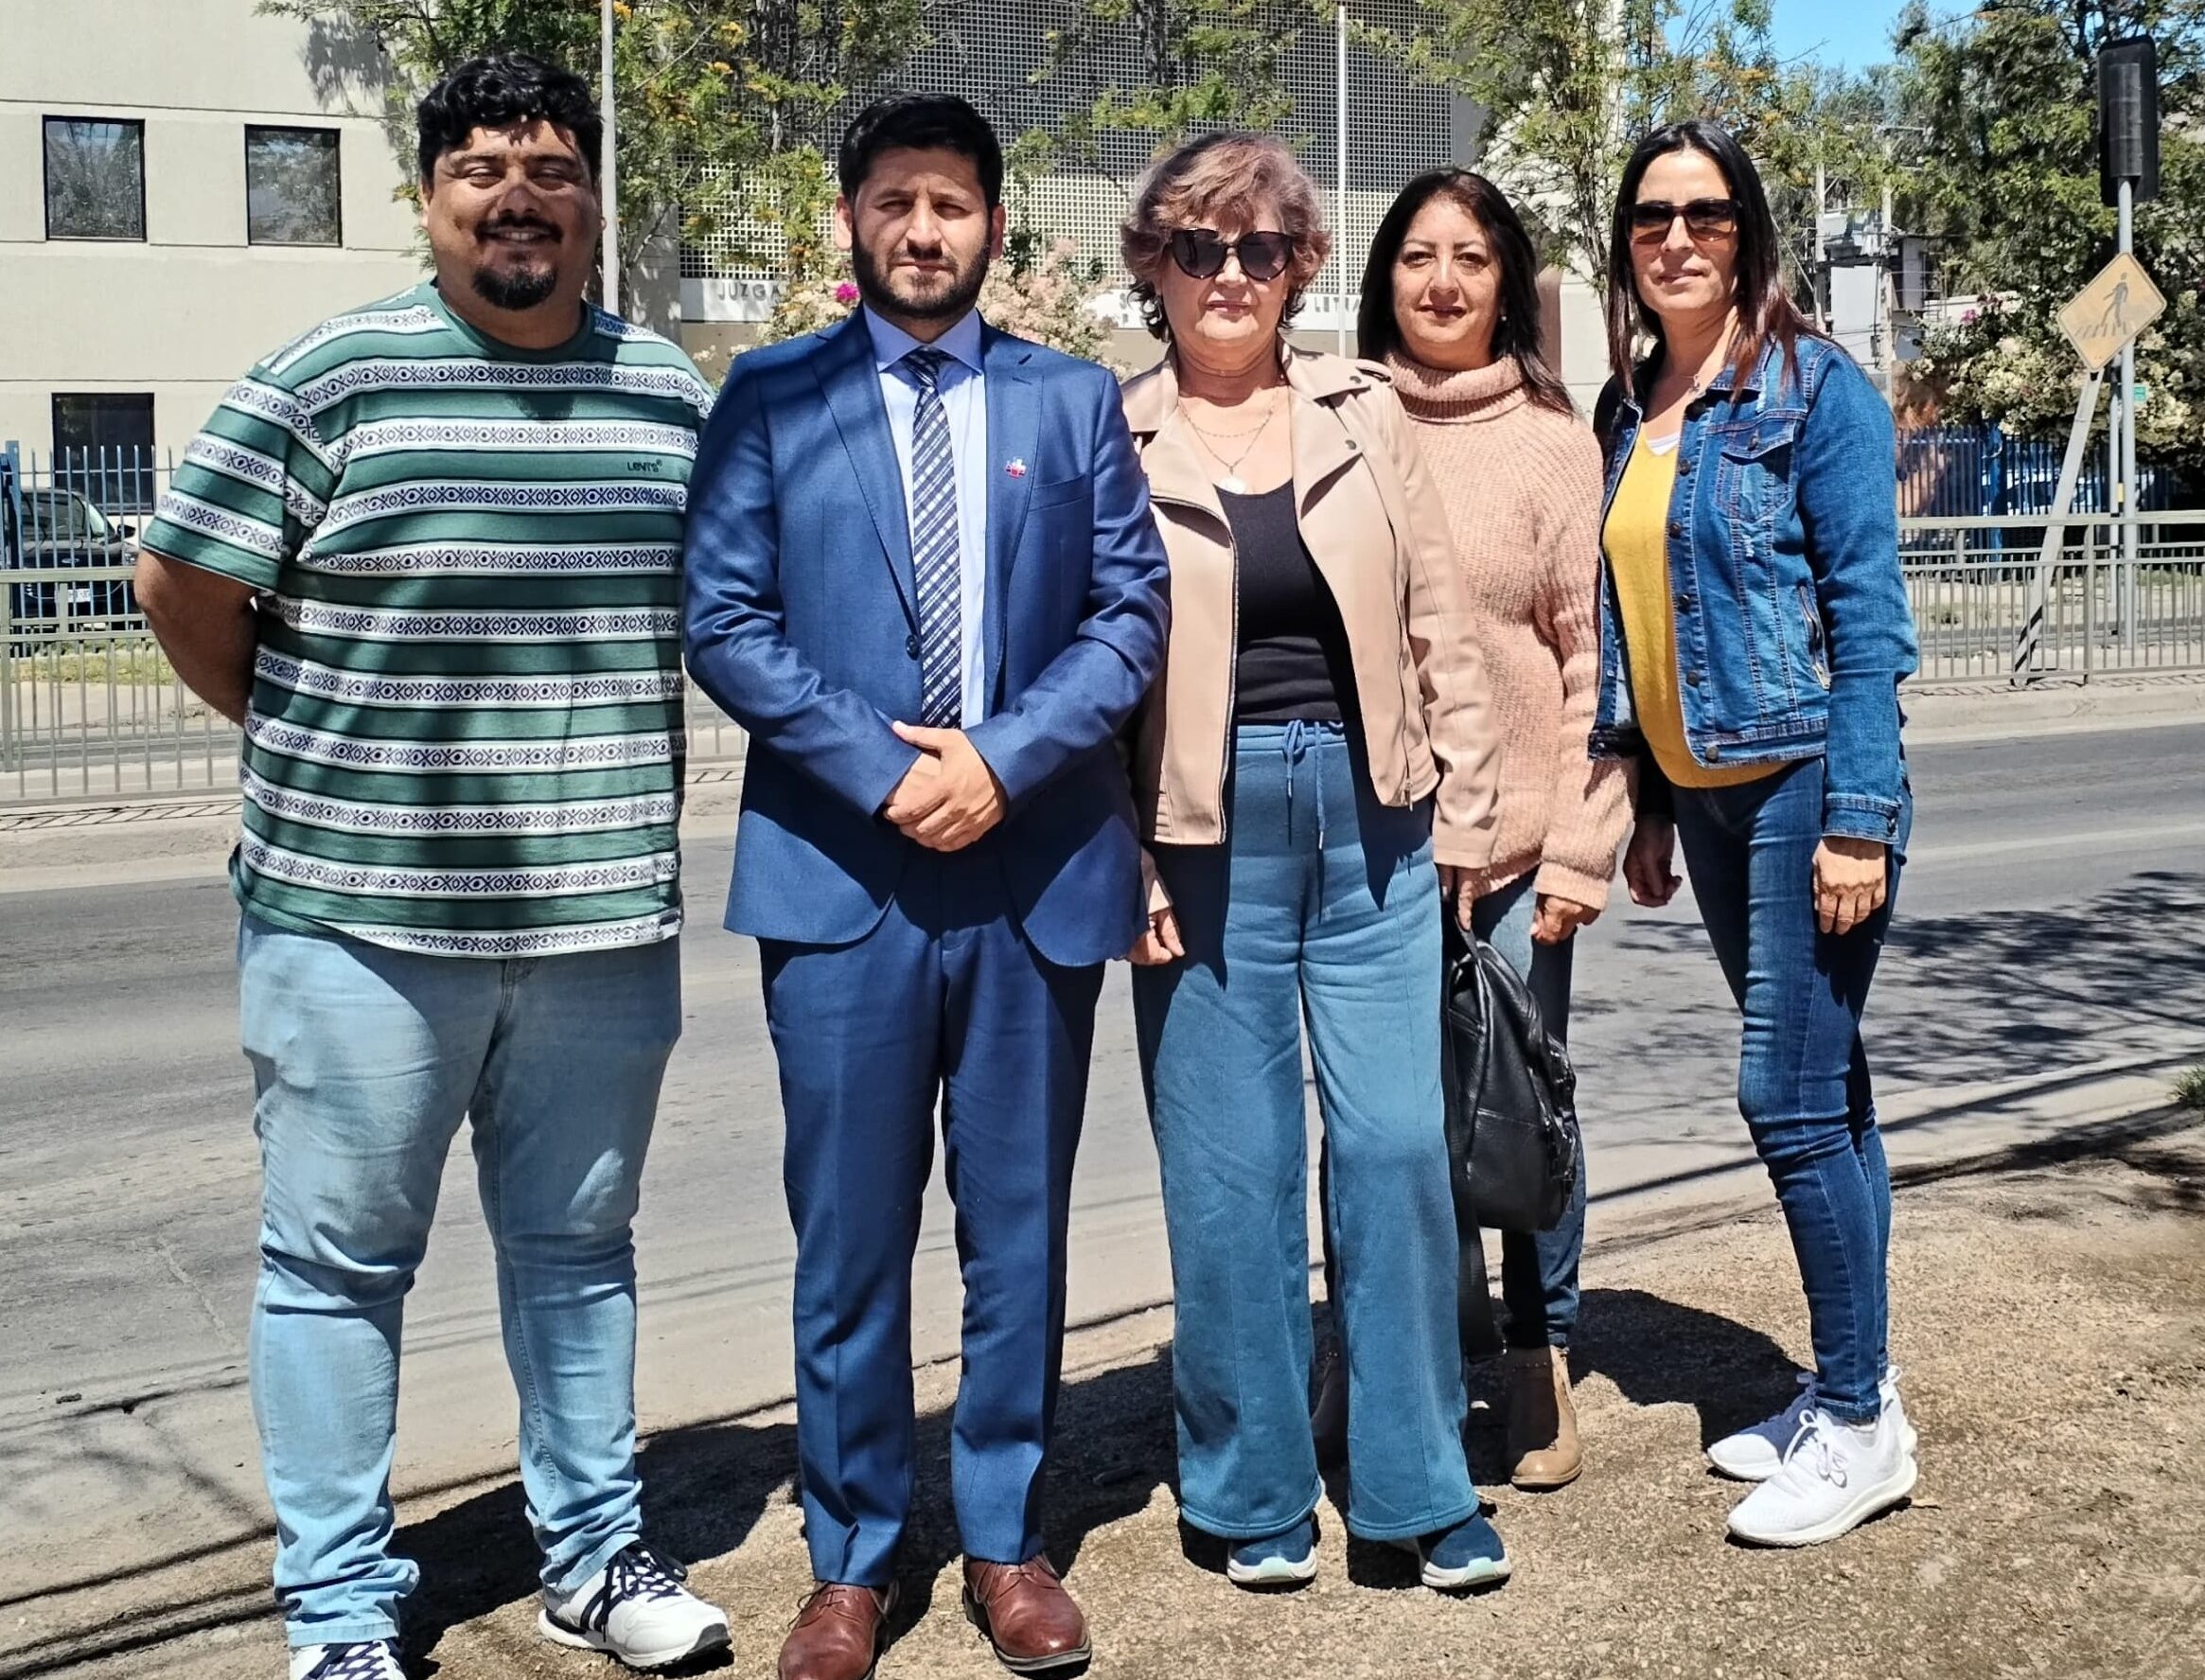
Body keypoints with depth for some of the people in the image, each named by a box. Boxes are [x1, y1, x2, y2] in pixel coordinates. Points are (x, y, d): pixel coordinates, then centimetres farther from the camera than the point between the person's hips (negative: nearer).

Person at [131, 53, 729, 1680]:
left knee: (578, 1247, 16)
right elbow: (185, 589, 0)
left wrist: (598, 754, 10)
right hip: (361, 912, -3)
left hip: (603, 919, 3)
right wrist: (318, 753, 8)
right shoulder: (332, 378, -6)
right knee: (339, 1258, 6)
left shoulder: (671, 391, 6)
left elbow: (718, 599, 19)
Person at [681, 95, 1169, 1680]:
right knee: (851, 1238, 6)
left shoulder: (1075, 400, 9)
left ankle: (1007, 1539, 24)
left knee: (1018, 1231, 10)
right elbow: (725, 621, -2)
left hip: (1038, 866, 1)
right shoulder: (772, 398, 5)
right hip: (841, 869, -1)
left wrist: (1004, 761, -11)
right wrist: (882, 772, -12)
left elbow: (1131, 608, 3)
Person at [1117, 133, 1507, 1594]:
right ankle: (1258, 1489, 22)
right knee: (1232, 1173, 5)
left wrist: (1465, 812, 4)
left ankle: (1421, 1485, 17)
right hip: (1205, 831, -2)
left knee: (1398, 1147, 2)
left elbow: (1439, 625, 8)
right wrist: (1120, 864, -7)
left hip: (1369, 814, 2)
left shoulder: (1366, 413, 7)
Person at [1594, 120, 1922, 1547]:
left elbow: (1871, 614, -12)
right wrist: (1650, 806, 13)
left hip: (1804, 784, -7)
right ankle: (1848, 1391, 22)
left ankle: (1861, 1424, 6)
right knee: (1818, 1093, 13)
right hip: (1705, 796, 7)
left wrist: (1859, 820, -18)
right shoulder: (1625, 413, 11)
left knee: (1793, 1096, -7)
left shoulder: (1816, 387, -8)